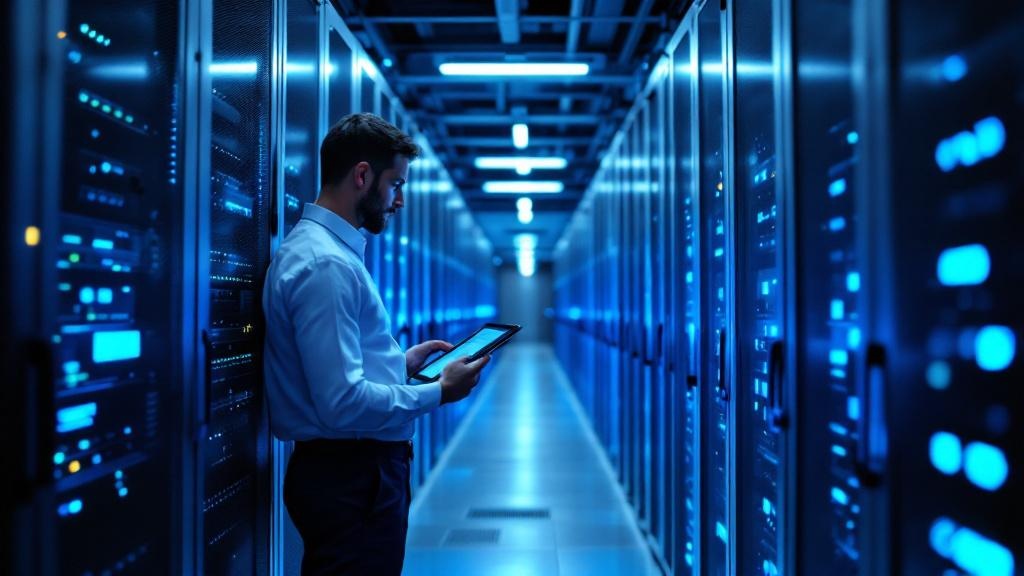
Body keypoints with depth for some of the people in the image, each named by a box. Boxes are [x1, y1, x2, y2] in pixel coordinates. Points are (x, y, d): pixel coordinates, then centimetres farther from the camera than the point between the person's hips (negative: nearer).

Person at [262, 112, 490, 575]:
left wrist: (403, 362, 11)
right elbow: (343, 402, -27)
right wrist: (439, 393, -16)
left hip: (351, 470, 10)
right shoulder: (327, 264, -21)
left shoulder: (319, 247, 13)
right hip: (352, 480, -10)